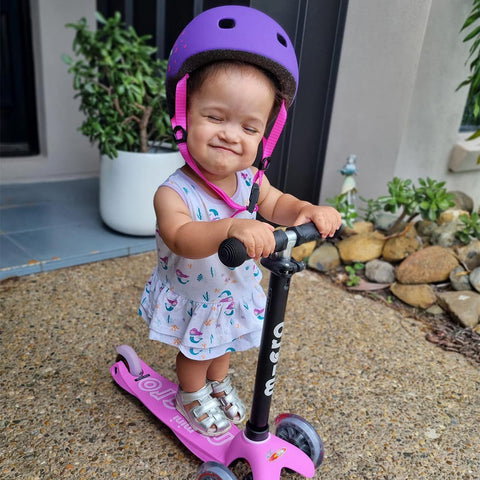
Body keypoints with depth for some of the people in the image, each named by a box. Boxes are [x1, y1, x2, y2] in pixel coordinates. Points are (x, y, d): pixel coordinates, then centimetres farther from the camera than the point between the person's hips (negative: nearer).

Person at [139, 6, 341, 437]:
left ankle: (219, 383, 61)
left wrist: (309, 211, -24)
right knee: (194, 351, 22)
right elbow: (182, 238, -51)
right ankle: (193, 396, 53)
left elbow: (275, 205, -3)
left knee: (224, 343, 30)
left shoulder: (251, 179, -18)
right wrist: (231, 226, -69)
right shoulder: (174, 193, -35)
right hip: (192, 300, -5)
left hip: (235, 294, 5)